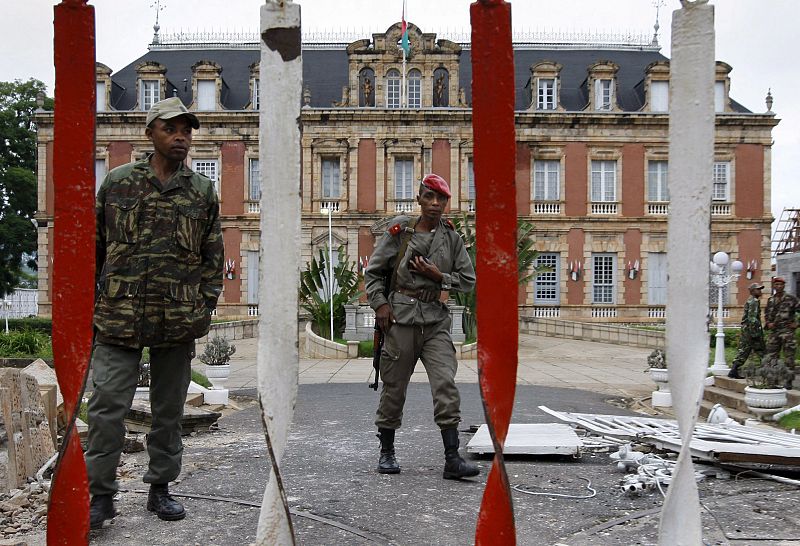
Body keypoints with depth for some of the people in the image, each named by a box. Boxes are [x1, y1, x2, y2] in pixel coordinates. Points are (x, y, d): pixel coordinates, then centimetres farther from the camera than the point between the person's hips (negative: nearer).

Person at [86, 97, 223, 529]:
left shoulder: (204, 192, 7)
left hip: (178, 320, 2)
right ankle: (101, 494, 14)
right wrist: (91, 302, 5)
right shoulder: (117, 182, 4)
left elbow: (214, 256, 9)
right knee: (107, 406, -2)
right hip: (119, 318, -1)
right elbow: (95, 247, 8)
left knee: (169, 408, 11)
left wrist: (205, 307, 3)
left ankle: (160, 488, 26)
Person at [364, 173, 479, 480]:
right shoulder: (399, 232, 2)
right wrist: (379, 303, -6)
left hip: (436, 320, 1)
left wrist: (438, 276, -6)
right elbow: (372, 272, 8)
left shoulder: (451, 238, 8)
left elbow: (468, 280, 9)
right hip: (401, 318, -1)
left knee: (446, 385, -10)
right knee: (394, 386, 7)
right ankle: (387, 452, 23)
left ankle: (452, 459, -7)